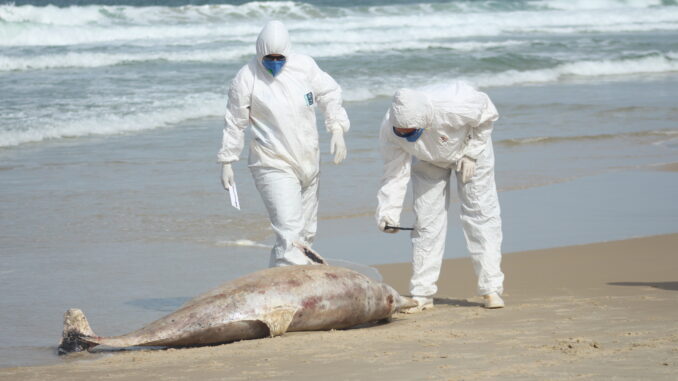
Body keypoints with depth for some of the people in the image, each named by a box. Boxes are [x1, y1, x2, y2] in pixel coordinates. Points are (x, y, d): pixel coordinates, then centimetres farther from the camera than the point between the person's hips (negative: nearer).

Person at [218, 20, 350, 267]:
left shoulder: (305, 66, 0)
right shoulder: (247, 78, -10)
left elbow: (329, 94, 12)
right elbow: (234, 123, -2)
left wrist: (337, 129, -2)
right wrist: (227, 161, 0)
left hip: (308, 162, 6)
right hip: (273, 165, -6)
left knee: (306, 232, 12)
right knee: (289, 233, -20)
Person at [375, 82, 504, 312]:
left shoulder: (454, 107, -43)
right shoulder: (390, 129, -33)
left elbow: (487, 114, -21)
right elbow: (394, 172, -23)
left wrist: (471, 154, -21)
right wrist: (388, 212, -32)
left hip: (470, 146, -2)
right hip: (429, 160, 2)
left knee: (481, 211, -10)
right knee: (426, 220, -5)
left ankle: (491, 289, -7)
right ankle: (422, 295, 0)